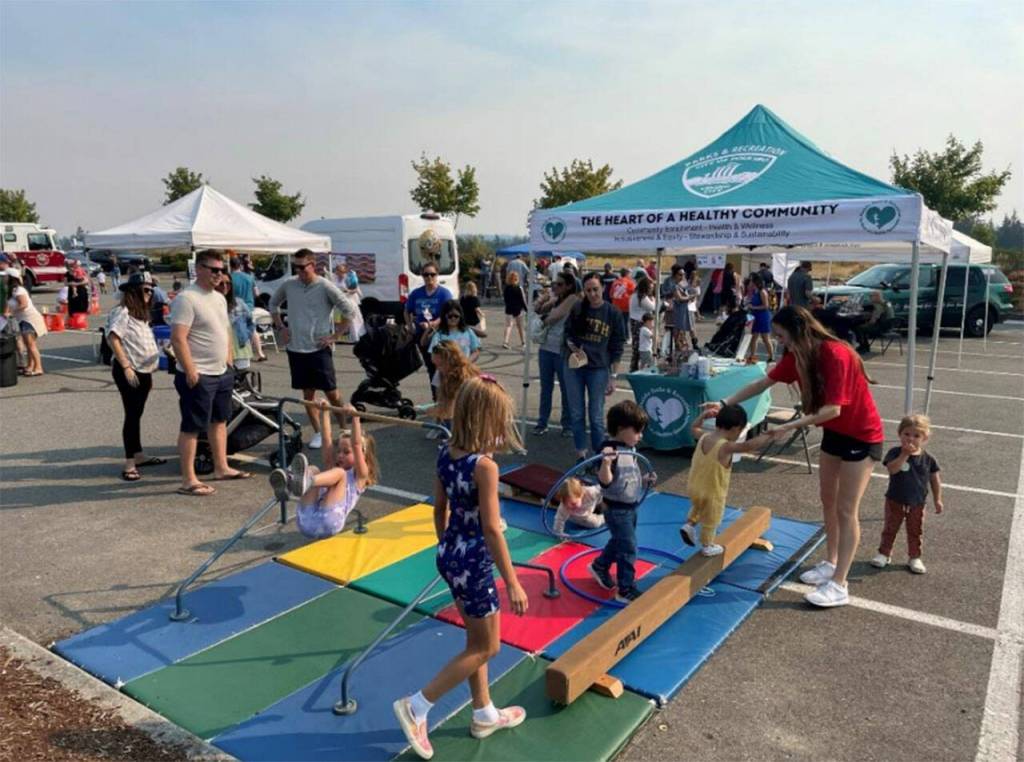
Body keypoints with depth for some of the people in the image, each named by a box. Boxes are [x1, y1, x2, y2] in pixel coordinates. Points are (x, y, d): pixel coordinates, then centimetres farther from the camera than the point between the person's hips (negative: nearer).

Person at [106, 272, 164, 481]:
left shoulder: (141, 313, 18)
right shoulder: (122, 312, -11)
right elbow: (113, 338, -21)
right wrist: (126, 367, -25)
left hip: (143, 370, 9)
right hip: (129, 372, -9)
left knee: (137, 414, 15)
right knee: (132, 415, -7)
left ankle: (138, 455, 25)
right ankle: (129, 464, -3)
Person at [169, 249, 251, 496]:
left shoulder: (219, 298, 13)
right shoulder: (187, 298, -16)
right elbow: (178, 339, -21)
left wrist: (229, 362, 17)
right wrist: (190, 372, -24)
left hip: (221, 373, 9)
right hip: (198, 376, -9)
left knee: (219, 421, 18)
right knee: (192, 427, -2)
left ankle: (221, 468, 31)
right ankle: (188, 480, 5)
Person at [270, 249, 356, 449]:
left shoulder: (325, 287, -10)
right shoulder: (288, 285, 2)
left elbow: (348, 311, -8)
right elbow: (273, 304, 19)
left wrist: (334, 335, -9)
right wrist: (280, 327, 9)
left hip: (320, 348, -4)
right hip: (296, 348, 4)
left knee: (331, 392, 0)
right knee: (308, 393, 10)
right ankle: (318, 433, 21)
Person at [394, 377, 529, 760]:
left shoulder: (445, 453, -2)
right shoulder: (485, 466, -25)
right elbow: (492, 531, -23)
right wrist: (513, 584, -16)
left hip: (449, 555, 8)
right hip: (473, 563, -8)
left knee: (476, 640, 24)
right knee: (487, 648, 12)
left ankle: (485, 716, 40)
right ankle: (415, 707, 15)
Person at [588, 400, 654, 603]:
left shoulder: (630, 449, 5)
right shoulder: (610, 451, -25)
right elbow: (605, 482, -32)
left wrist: (644, 480, 8)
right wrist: (606, 463, -48)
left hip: (631, 507, 9)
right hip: (617, 510, -9)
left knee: (619, 541, 24)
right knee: (628, 549, -3)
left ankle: (600, 567, 46)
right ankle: (625, 590, 11)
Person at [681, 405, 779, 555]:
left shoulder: (703, 437, -8)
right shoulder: (725, 447, -31)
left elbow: (693, 428, 15)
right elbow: (749, 446, -43)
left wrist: (704, 415, 20)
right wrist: (770, 436, -36)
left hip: (694, 487, 6)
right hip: (712, 493, -6)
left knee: (698, 507, 38)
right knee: (711, 521, 18)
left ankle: (689, 525, 26)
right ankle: (707, 546, 36)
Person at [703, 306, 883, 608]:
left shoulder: (836, 355, -29)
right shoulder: (797, 356, -3)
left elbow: (833, 409, -32)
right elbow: (763, 383, 4)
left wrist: (791, 426, -32)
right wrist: (724, 403, -2)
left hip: (862, 436, -8)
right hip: (834, 433, 8)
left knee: (846, 510, -5)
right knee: (828, 502, 16)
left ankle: (839, 586, 1)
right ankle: (830, 564, 31)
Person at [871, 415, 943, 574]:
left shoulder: (928, 459, -5)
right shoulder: (895, 453, -12)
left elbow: (935, 480, 4)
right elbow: (892, 469, -31)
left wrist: (938, 500, 2)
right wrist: (905, 454, -33)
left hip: (917, 504, 2)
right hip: (895, 501, -1)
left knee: (915, 532, 13)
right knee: (890, 528, 11)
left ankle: (914, 557, 26)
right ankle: (884, 553, 23)